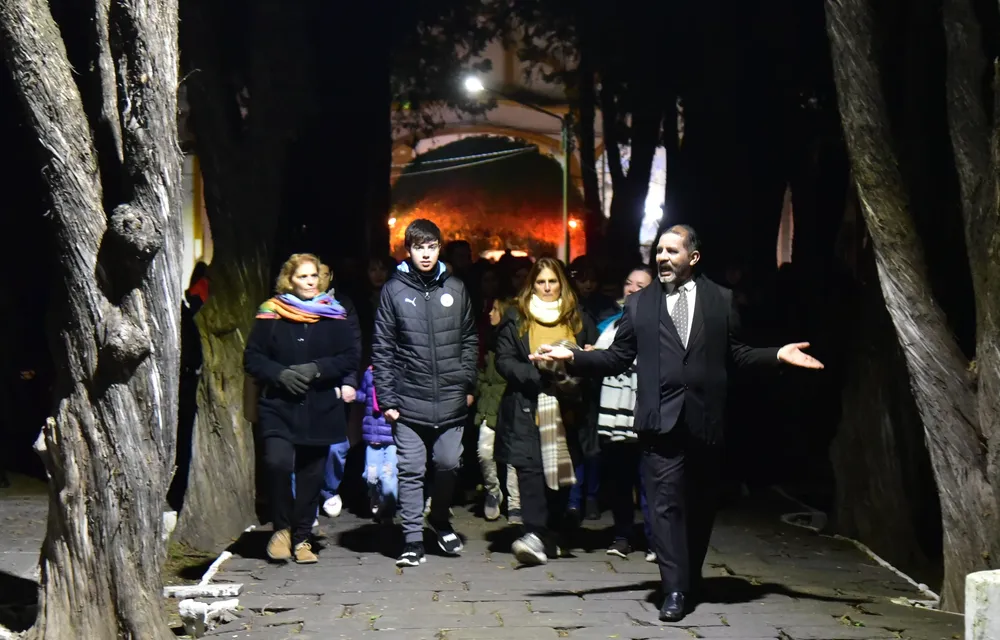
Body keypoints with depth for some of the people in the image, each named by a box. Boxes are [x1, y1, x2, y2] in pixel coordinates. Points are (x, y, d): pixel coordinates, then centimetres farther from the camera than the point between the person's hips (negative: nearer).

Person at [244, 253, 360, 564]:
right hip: (278, 407, -1)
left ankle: (302, 538, 23)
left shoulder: (335, 315, 5)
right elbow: (252, 357, 3)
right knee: (277, 463, -19)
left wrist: (316, 369, -14)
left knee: (311, 475, 7)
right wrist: (279, 373, -14)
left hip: (320, 409, 1)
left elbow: (351, 356, -1)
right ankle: (282, 527, 4)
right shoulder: (271, 314, 3)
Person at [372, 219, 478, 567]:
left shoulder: (455, 288, 8)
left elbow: (469, 340, 13)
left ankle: (440, 519, 33)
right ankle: (413, 539, 10)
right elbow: (382, 349, 0)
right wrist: (387, 398, -4)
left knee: (448, 464, 8)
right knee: (411, 470, 1)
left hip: (450, 399, 2)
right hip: (409, 401, -2)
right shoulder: (394, 290, 1)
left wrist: (468, 384, 6)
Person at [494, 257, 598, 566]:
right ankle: (535, 534, -16)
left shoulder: (579, 319, 14)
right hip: (528, 411, -2)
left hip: (569, 410, 2)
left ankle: (551, 535, 16)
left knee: (562, 472, 5)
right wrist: (540, 375, -15)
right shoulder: (515, 318, 8)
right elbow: (504, 361, 0)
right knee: (531, 470, -13)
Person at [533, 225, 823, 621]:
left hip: (706, 420, 1)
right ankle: (675, 590, -1)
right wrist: (572, 357, -5)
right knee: (666, 504, -6)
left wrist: (778, 355, -5)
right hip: (661, 420, -1)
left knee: (700, 505, 12)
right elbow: (617, 358, 6)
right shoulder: (639, 303, 8)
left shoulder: (721, 300, 9)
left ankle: (691, 579, 30)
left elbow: (736, 355, 8)